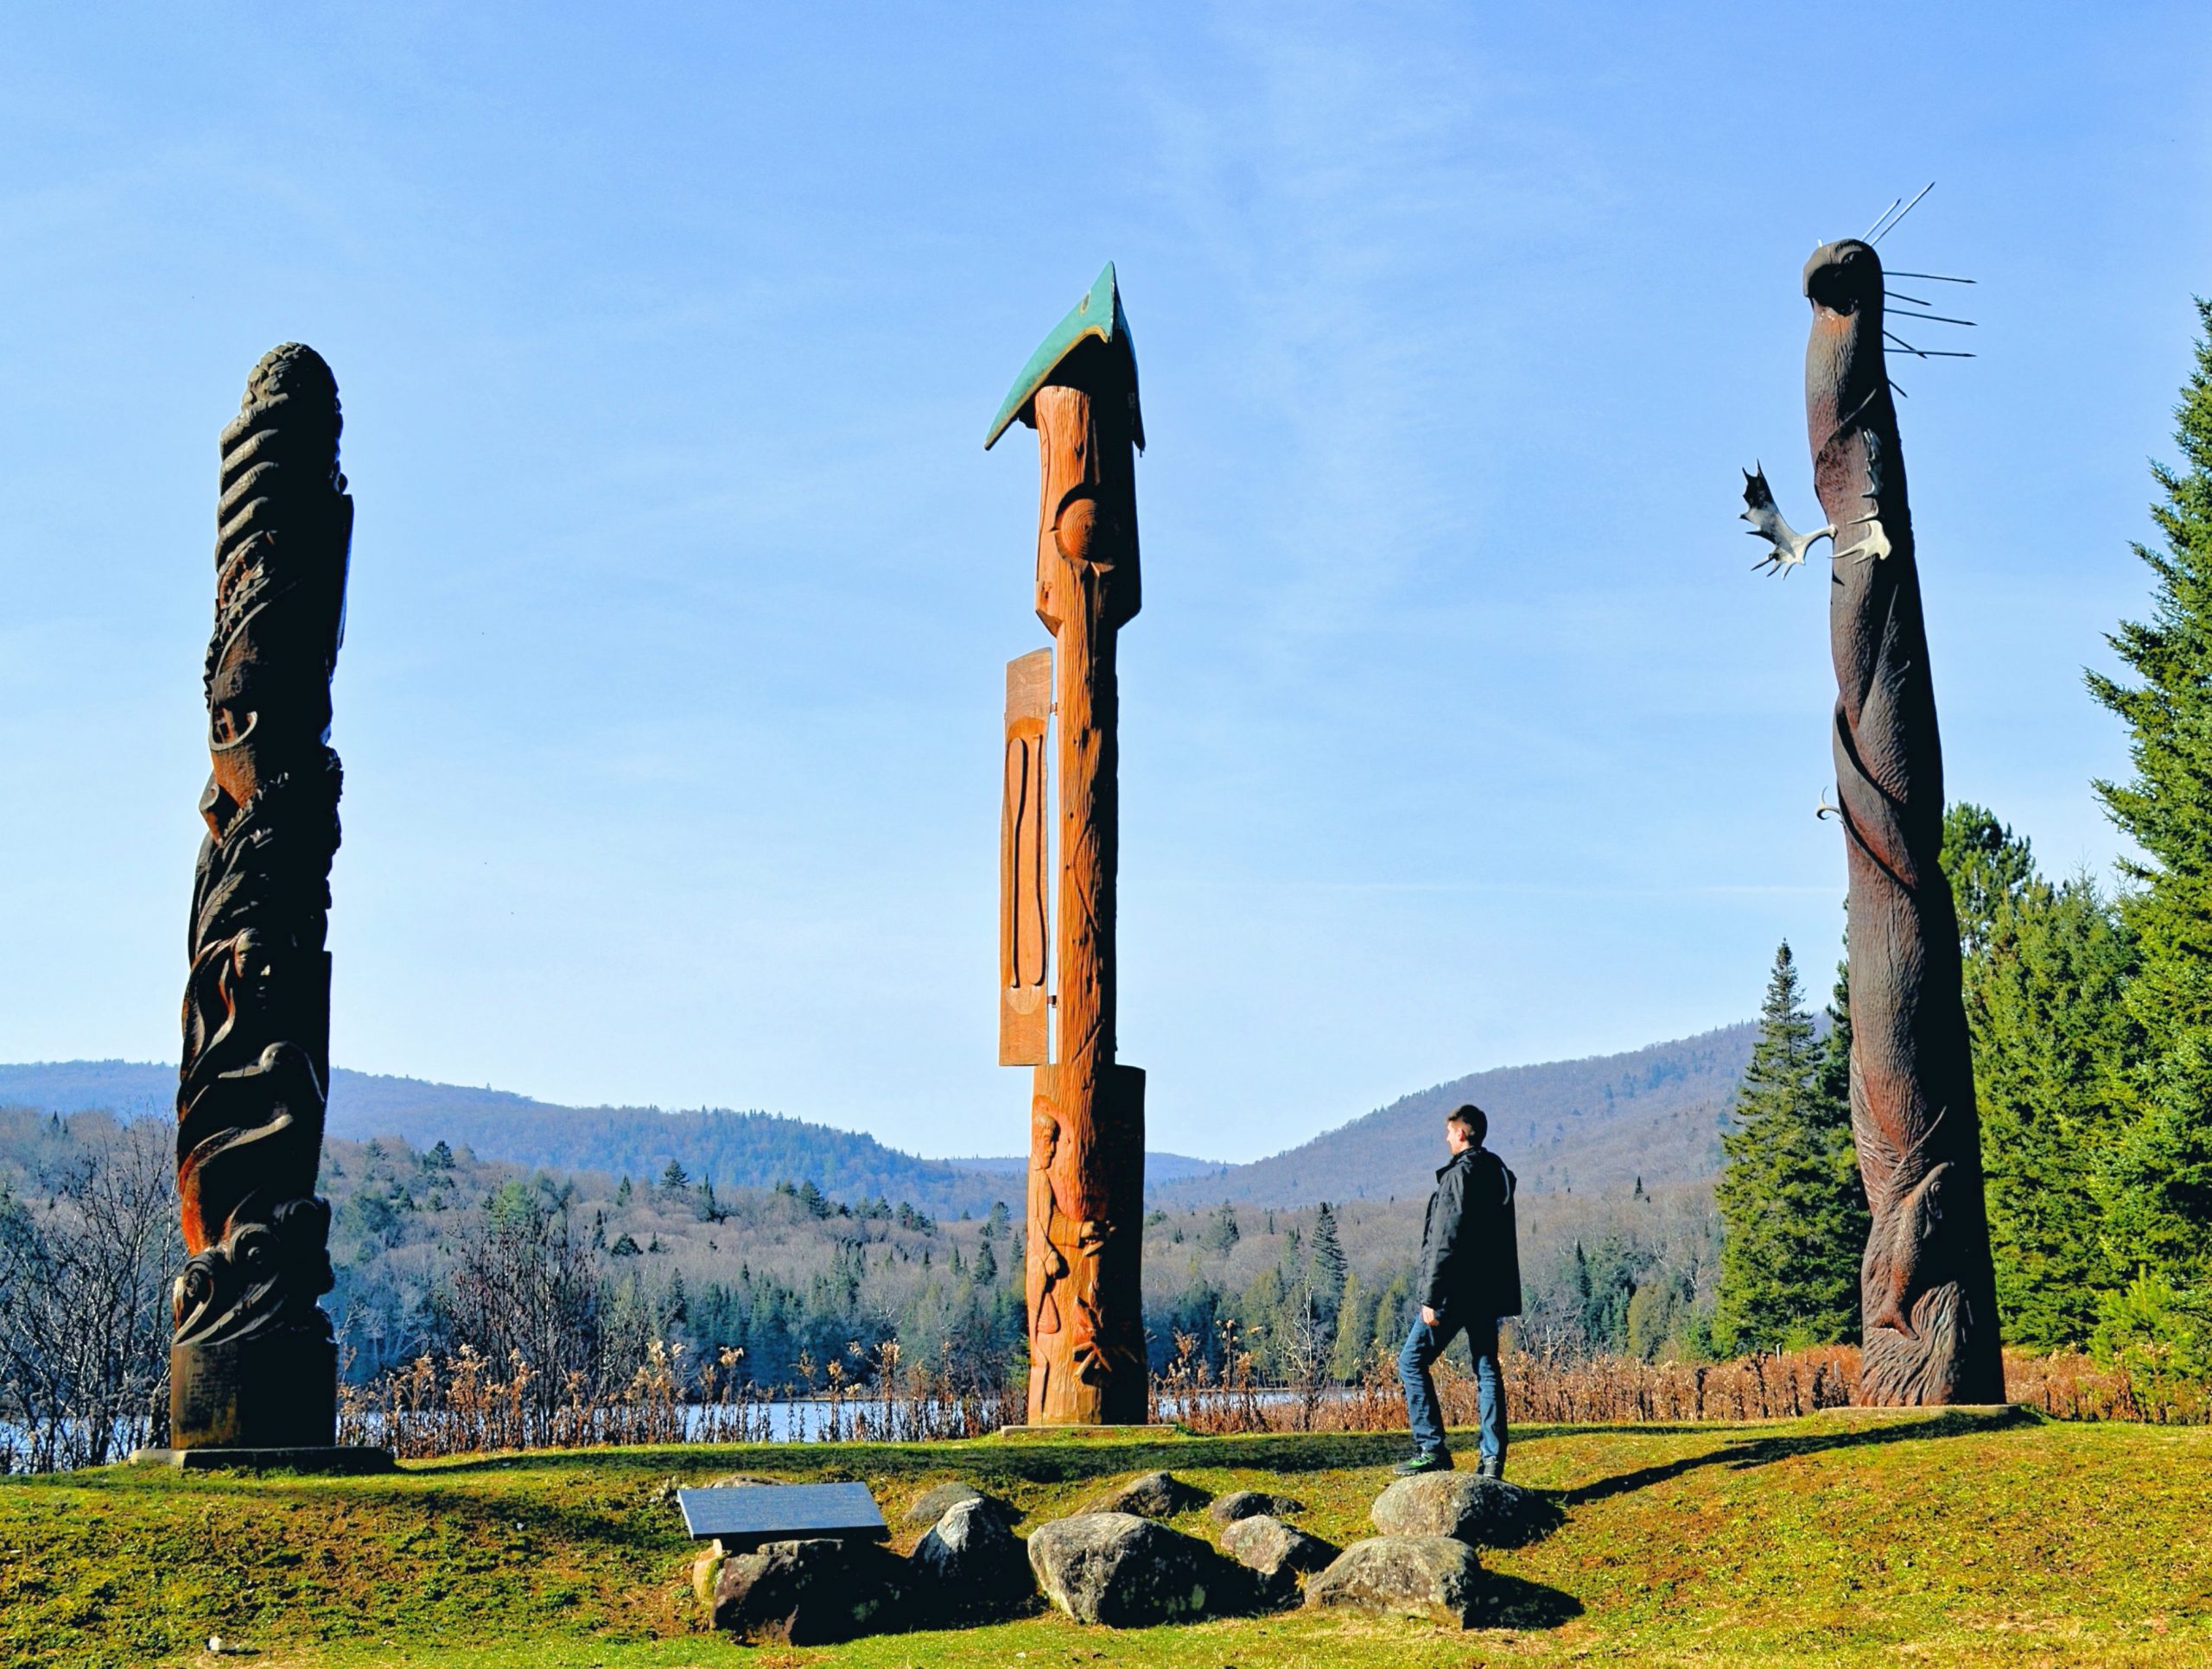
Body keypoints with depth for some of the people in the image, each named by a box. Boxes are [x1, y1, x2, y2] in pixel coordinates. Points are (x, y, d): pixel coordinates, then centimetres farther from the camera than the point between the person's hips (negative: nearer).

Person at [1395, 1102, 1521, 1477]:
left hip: (1455, 1291, -8)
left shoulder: (1459, 1174, -14)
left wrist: (1431, 1296, -16)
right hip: (1489, 1291, 8)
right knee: (1487, 1369, 9)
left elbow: (1446, 1241, -18)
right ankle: (1492, 1459, 5)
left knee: (1413, 1361, 0)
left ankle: (1433, 1450, -5)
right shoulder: (1500, 1174, 13)